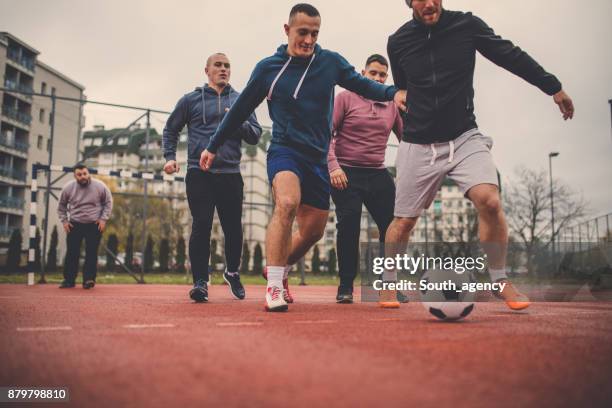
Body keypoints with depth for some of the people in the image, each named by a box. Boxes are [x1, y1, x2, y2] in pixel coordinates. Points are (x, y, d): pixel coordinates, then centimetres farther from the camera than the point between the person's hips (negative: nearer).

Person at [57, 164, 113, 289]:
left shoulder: (100, 186, -10)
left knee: (91, 253, -2)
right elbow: (61, 206, 9)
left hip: (94, 224, -1)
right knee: (72, 252, 2)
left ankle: (89, 279, 5)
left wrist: (103, 219, -7)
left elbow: (108, 202, 1)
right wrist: (64, 221, 1)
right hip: (75, 224, 1)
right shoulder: (68, 188, -6)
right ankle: (69, 280, 11)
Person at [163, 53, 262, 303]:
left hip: (231, 175, 2)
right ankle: (200, 282, -4)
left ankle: (232, 272, 28)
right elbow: (170, 130, 19)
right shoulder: (191, 100, 12)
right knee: (201, 226, -9)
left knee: (233, 228, 5)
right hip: (199, 174, -1)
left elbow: (255, 136, 11)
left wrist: (240, 122, -8)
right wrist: (169, 156, 5)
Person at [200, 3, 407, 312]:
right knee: (287, 202, -33)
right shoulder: (268, 67, 0)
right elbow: (241, 108, 8)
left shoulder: (331, 62, 3)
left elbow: (361, 84, 8)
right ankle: (274, 286, -27)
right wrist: (214, 146, 14)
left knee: (313, 231, 7)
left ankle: (278, 268, 35)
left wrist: (392, 93, -15)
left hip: (317, 159, 4)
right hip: (284, 150, -3)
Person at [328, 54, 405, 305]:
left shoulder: (392, 106, 15)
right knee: (348, 226, -13)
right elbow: (327, 134, -4)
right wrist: (333, 166, -15)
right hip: (346, 174, -4)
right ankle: (346, 287, 1)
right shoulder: (345, 98, 3)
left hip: (378, 175, 4)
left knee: (392, 227, -1)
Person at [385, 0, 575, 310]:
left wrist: (553, 87, 5)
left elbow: (510, 56, 5)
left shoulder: (467, 25, -2)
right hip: (418, 145, 1)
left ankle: (500, 281, -1)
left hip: (464, 138, 0)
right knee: (404, 221, 2)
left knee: (489, 201, -21)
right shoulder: (398, 42, 1)